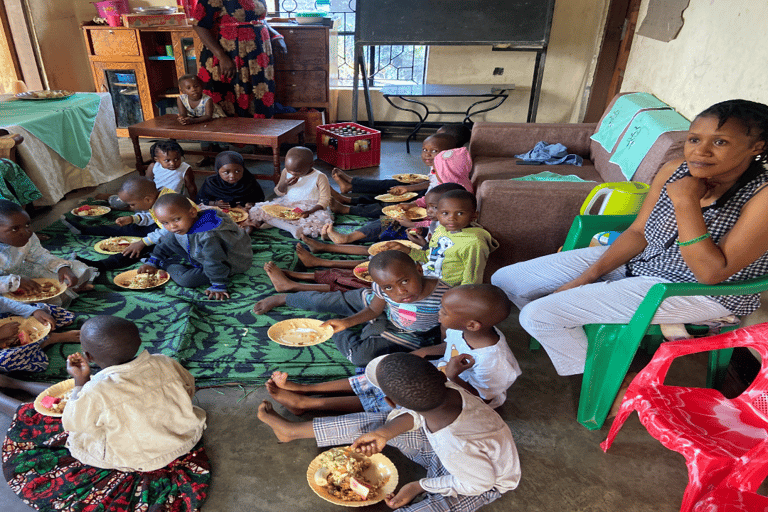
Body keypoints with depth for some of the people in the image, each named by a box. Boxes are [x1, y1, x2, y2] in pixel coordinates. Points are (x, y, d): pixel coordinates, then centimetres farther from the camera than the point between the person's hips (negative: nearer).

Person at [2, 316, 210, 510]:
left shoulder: (95, 393, -35)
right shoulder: (164, 364, -25)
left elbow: (73, 424, -13)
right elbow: (189, 389, -5)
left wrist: (80, 381, -8)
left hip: (132, 460, -1)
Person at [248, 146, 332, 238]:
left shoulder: (320, 178, -11)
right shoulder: (286, 172, 3)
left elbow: (324, 200, -10)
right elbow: (279, 193, 11)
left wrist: (310, 211, -27)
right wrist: (284, 184, -13)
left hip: (309, 207, -4)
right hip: (286, 205, 4)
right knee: (257, 211, -17)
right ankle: (291, 228, -34)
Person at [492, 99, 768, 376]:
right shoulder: (674, 171, -5)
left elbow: (712, 273, -26)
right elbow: (638, 232, 2)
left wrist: (686, 202, -30)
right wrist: (585, 278, -6)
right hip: (639, 259, 7)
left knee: (538, 314, -19)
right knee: (507, 280, 1)